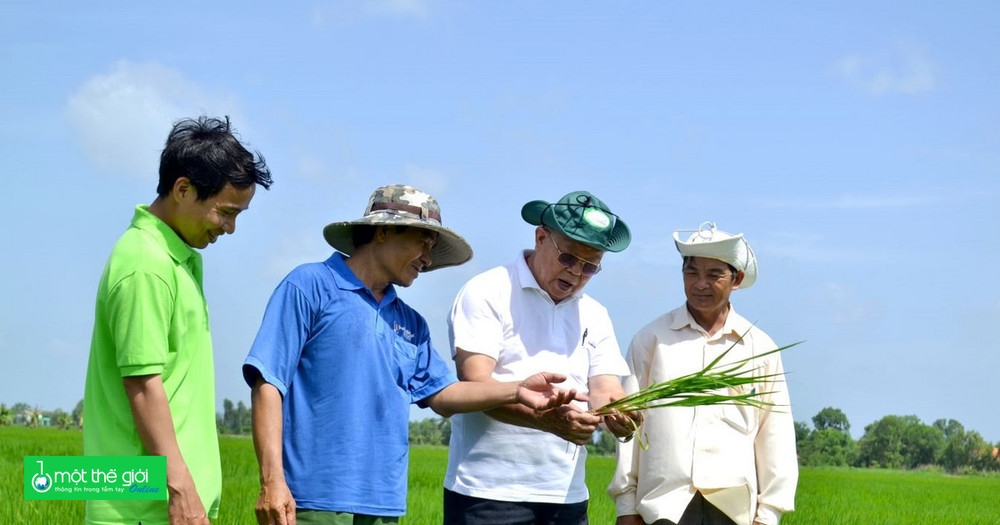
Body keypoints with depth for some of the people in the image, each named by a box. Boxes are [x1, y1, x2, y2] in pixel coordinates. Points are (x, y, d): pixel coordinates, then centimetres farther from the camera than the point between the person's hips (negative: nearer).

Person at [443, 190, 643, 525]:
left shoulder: (594, 316, 16)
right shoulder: (488, 293, -2)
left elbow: (605, 388, 6)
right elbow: (475, 383, -14)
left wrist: (617, 412, -20)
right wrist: (547, 419, -29)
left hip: (567, 497, 5)